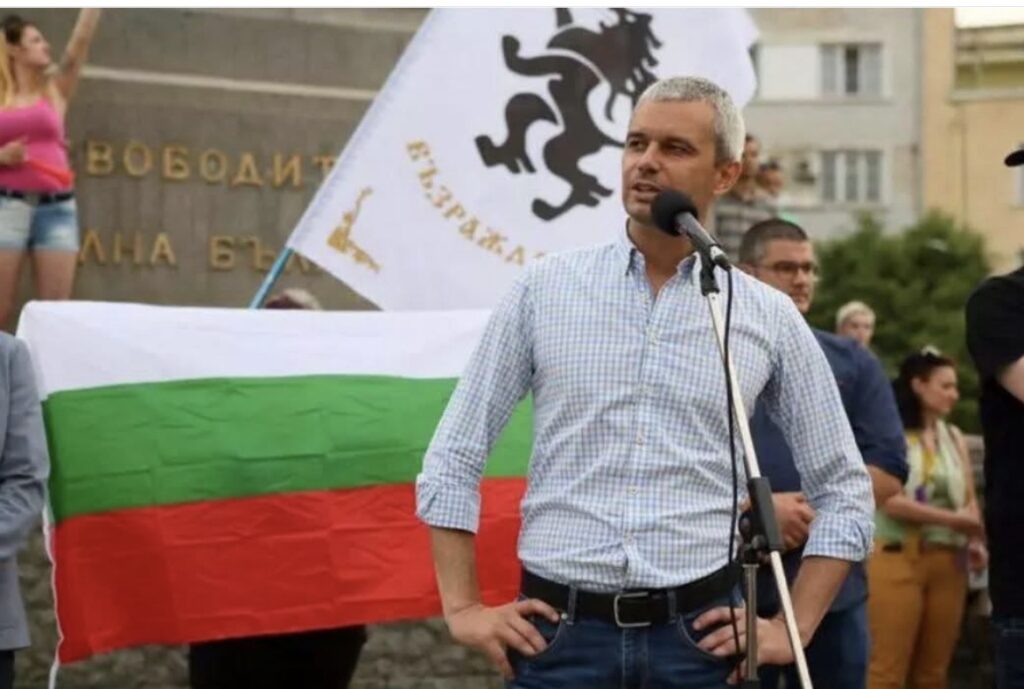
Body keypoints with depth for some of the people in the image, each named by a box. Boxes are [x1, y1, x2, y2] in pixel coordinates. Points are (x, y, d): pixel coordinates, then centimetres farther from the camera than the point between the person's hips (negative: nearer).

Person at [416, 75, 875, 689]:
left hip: (699, 635, 0)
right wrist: (464, 608, 1)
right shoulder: (545, 290, 5)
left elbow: (844, 492, 12)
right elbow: (453, 461, 8)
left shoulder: (769, 318, 6)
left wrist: (793, 630, 4)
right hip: (558, 632, 0)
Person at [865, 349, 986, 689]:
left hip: (947, 561, 6)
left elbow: (969, 499, 12)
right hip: (898, 557, -6)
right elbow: (890, 500, -13)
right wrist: (951, 519, -15)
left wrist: (975, 541, -7)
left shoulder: (953, 437, 14)